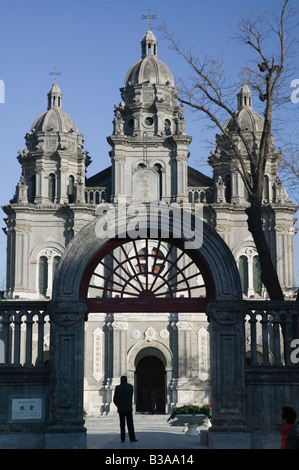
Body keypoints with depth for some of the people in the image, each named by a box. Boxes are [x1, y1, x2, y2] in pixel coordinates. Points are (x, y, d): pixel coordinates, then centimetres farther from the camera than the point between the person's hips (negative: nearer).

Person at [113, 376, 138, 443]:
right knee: (130, 424, 4)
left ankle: (123, 438, -1)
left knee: (122, 424, 3)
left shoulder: (117, 388, -4)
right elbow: (131, 397, 8)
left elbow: (115, 400, -2)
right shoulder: (130, 386, 1)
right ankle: (132, 438, 0)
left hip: (121, 409, 0)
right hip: (129, 408, 1)